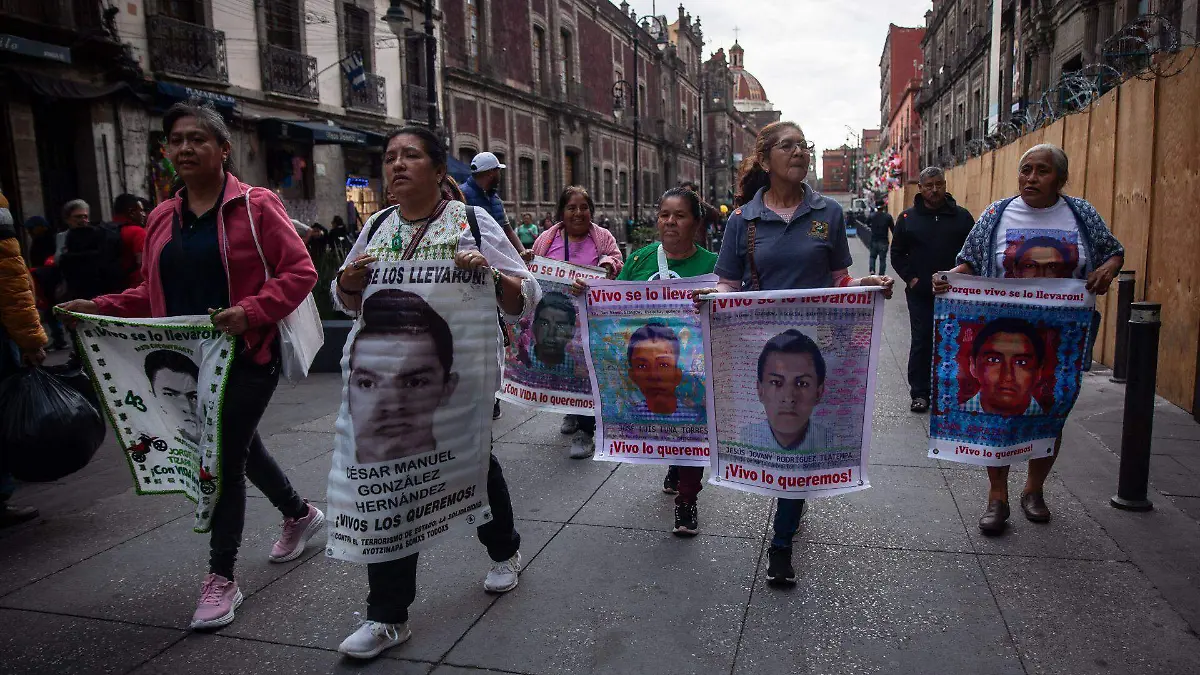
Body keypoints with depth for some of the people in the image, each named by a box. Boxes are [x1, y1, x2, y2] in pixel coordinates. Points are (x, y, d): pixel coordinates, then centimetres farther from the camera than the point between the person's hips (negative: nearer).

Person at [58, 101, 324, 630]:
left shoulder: (255, 205, -8)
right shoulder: (162, 218, 11)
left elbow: (300, 272, -12)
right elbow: (153, 293, 16)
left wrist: (250, 312, -24)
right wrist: (100, 309, 1)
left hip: (247, 356, -7)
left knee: (225, 457, -4)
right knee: (240, 446, 19)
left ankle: (221, 579, 11)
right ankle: (300, 514, 43)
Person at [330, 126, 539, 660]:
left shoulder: (473, 222, -5)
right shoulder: (376, 227, 8)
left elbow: (525, 298, -7)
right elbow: (348, 302, 17)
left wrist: (490, 274, -26)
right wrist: (350, 278, -5)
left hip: (461, 376, -3)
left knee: (475, 464, 15)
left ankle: (504, 550, 45)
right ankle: (387, 616, 12)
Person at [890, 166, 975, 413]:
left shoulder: (962, 216, 4)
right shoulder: (908, 217, 3)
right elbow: (897, 253, 7)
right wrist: (910, 278, -4)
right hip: (920, 293, 0)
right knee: (921, 342, 3)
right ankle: (919, 393, 10)